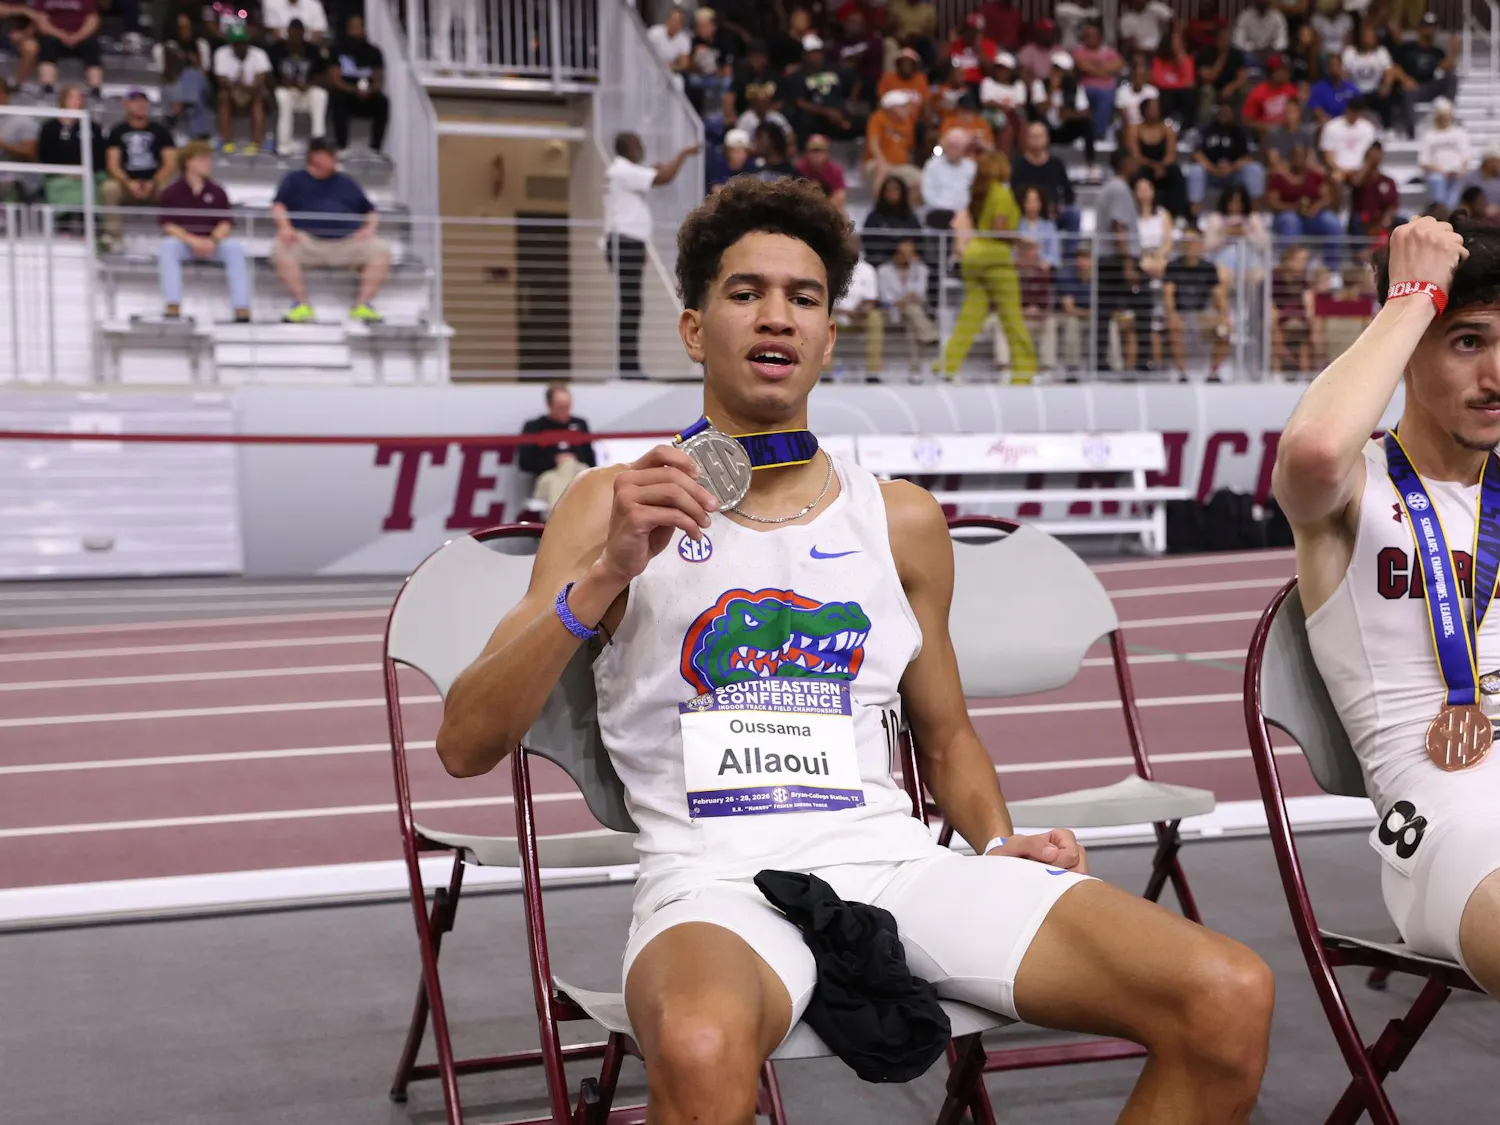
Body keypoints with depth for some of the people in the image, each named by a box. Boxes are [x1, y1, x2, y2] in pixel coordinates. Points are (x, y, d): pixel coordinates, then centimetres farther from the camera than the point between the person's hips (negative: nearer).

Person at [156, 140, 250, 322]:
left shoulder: (217, 192, 3)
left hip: (211, 243, 1)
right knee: (166, 246, -33)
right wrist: (192, 241, -23)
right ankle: (173, 307, -34)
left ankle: (242, 309, -30)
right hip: (182, 241, -1)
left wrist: (212, 241, -22)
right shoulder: (172, 192, -3)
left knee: (234, 247, -27)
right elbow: (168, 225, -7)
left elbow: (226, 224, -1)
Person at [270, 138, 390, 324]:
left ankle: (363, 304, -23)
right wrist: (285, 226, -12)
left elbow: (372, 212, 26)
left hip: (348, 243, 2)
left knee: (381, 249, -24)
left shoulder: (347, 183, 29)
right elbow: (279, 206, 10)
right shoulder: (295, 179, 23)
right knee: (281, 248, -34)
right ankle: (301, 304, -31)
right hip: (307, 241, -2)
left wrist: (369, 228, 2)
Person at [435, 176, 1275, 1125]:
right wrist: (606, 574, -14)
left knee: (1229, 996, -17)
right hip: (716, 873, -4)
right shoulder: (618, 506, 7)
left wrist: (1000, 843, 6)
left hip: (894, 857, 4)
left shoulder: (902, 519, 16)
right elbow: (466, 745, -2)